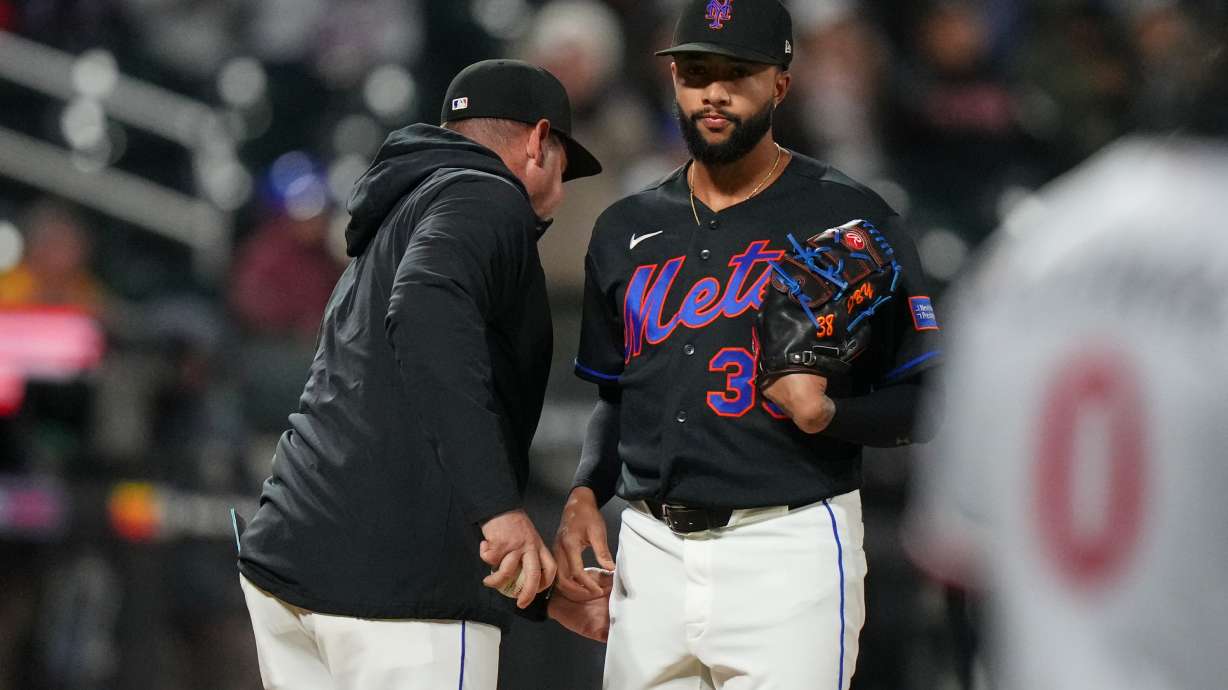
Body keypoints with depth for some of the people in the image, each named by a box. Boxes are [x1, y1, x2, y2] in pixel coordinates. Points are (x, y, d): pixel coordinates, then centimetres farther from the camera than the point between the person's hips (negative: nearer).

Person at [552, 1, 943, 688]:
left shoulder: (850, 219, -1)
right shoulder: (626, 230, 14)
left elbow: (923, 405, -2)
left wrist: (827, 413, -20)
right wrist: (585, 494, 6)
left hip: (789, 552, -5)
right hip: (651, 551, 5)